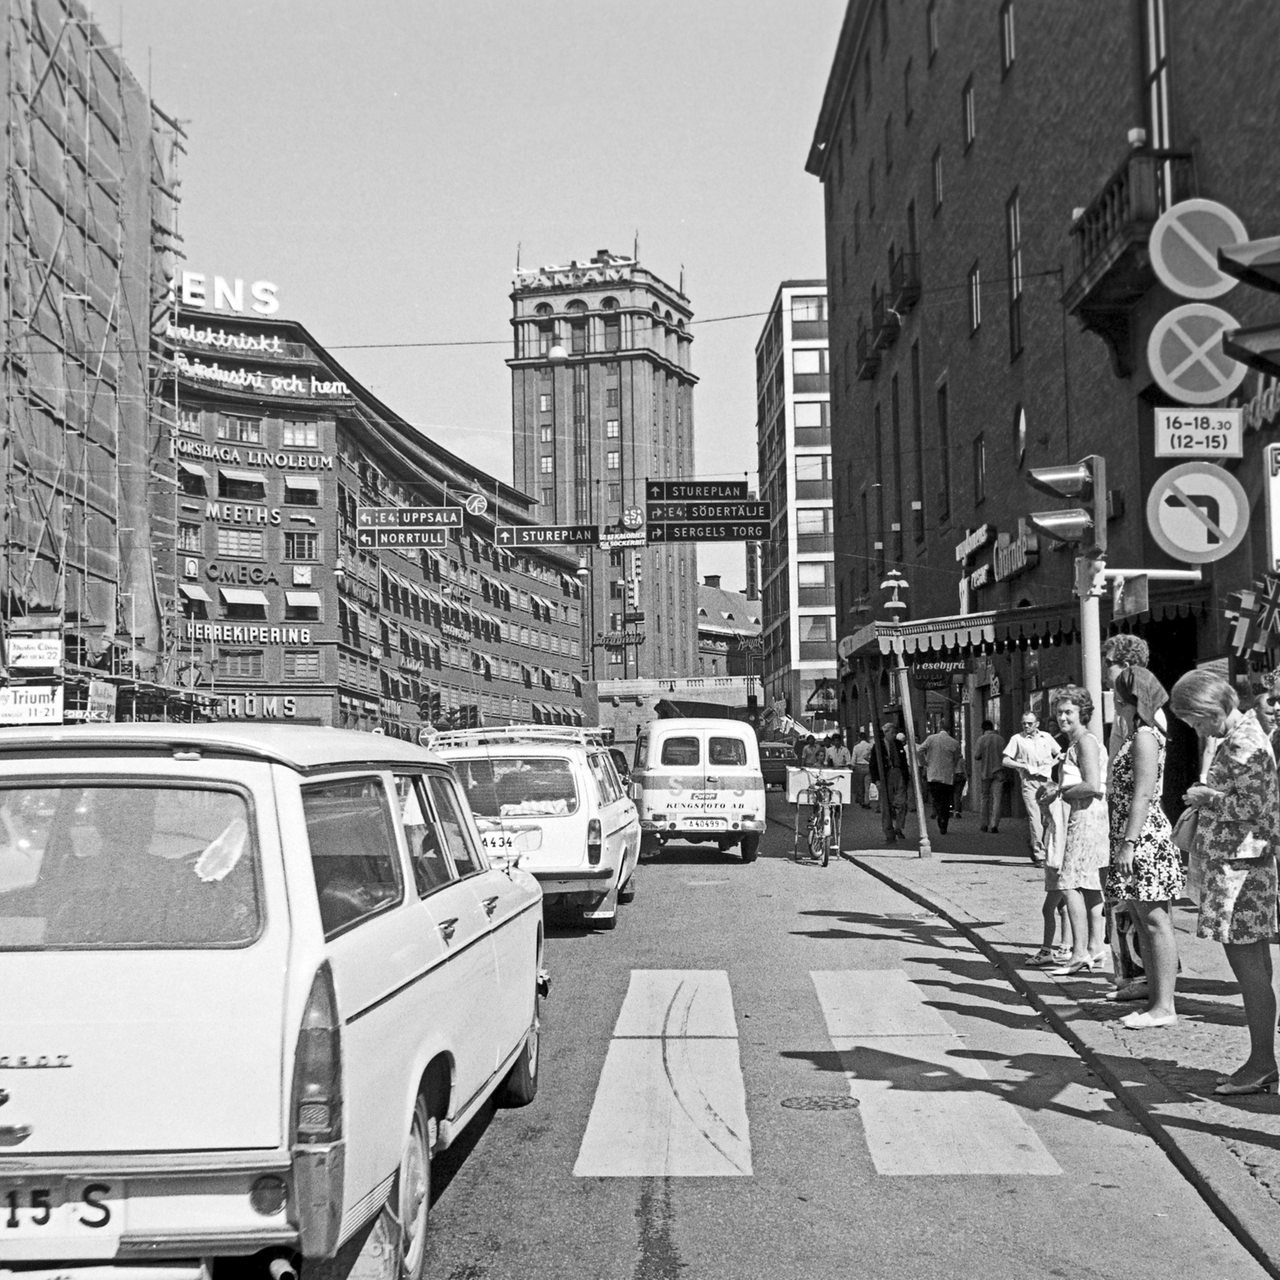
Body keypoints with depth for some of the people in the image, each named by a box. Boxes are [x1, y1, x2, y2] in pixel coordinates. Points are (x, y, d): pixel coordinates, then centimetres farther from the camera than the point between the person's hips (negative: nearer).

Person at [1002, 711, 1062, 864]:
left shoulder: (1046, 737, 13)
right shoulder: (1017, 739, 4)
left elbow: (1060, 755, 20)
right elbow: (1006, 761, 1)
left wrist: (1050, 765, 1)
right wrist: (1025, 766, -10)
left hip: (1046, 779, 4)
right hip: (1029, 781, -4)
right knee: (1034, 817, -12)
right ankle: (1039, 856, -13)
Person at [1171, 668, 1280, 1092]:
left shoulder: (1243, 743, -16)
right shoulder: (1241, 736, 15)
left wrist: (1208, 798, -10)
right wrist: (1205, 798, 10)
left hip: (1239, 864, -10)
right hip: (1236, 862, 10)